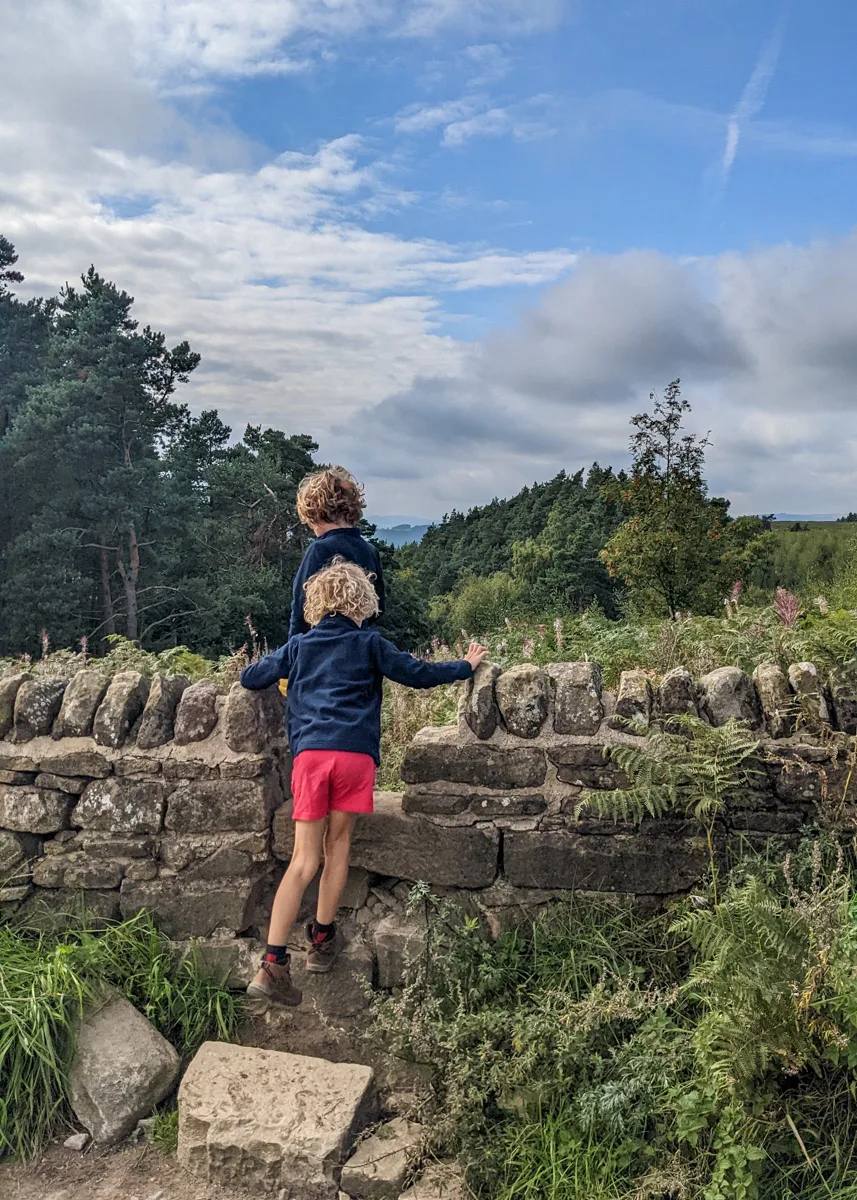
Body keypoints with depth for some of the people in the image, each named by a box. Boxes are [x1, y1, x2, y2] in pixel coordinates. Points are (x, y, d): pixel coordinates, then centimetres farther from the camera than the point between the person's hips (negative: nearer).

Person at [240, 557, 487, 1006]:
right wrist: (466, 665, 24)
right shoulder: (369, 643, 10)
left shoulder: (298, 645, 17)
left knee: (305, 859, 2)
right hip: (355, 752, -2)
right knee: (338, 845, 15)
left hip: (310, 752, 2)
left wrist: (254, 669, 44)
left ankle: (273, 963, -6)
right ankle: (321, 938, 28)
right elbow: (418, 673, 10)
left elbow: (251, 678, 21)